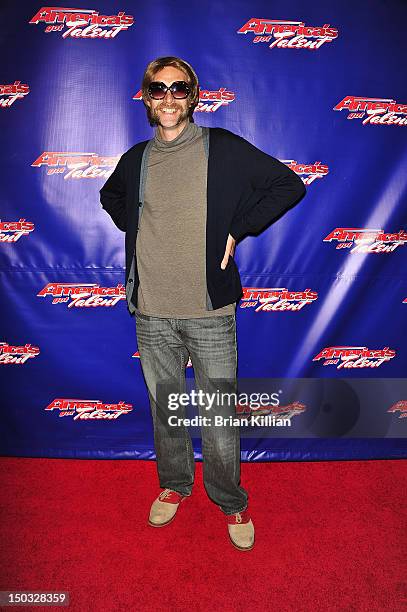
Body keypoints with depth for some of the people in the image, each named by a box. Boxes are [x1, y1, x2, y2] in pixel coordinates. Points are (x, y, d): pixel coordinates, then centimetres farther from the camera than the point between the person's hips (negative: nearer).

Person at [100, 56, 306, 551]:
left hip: (209, 311, -3)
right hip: (151, 313, 3)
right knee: (164, 408, 16)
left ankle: (230, 501, 29)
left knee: (218, 414, 6)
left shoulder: (224, 149, -2)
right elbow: (110, 198, 29)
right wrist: (138, 231, 11)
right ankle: (174, 485, 40)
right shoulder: (136, 159, 9)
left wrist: (237, 230, -4)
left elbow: (289, 185, 2)